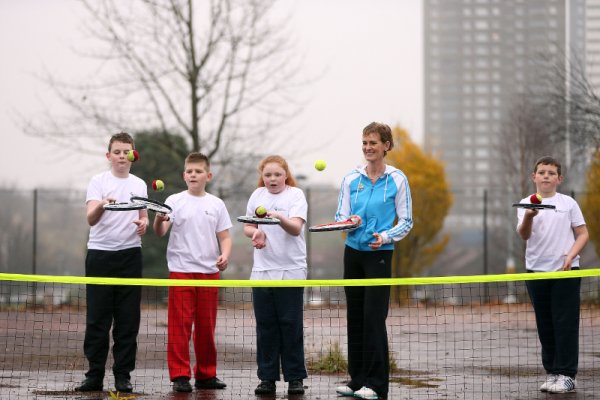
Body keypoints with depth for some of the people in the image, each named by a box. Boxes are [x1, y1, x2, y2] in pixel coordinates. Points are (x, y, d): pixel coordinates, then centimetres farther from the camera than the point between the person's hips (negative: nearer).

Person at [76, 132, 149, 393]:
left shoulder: (140, 184, 13)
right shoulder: (98, 182, -1)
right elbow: (91, 218, -14)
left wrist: (143, 224, -1)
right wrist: (101, 205, -35)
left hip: (130, 254, 3)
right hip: (100, 253, -3)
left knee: (128, 319, 2)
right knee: (97, 318, -2)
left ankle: (123, 376, 7)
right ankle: (94, 375, 3)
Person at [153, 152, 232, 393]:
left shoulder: (216, 204, 9)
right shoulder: (175, 201, 1)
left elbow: (224, 237, 10)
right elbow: (160, 232, -9)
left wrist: (225, 255, -9)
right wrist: (159, 220, -31)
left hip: (210, 271, 3)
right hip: (181, 270, -3)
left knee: (206, 325, 8)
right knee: (180, 324, -5)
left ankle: (206, 374, 17)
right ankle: (180, 375, -2)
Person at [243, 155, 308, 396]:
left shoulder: (295, 195, -2)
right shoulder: (257, 195, 10)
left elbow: (296, 228, -14)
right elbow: (247, 227, 18)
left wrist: (280, 217, -33)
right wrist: (255, 233, -5)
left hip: (290, 271, -4)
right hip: (261, 271, 4)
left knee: (291, 326, -2)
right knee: (265, 326, 4)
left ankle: (295, 378, 4)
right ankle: (267, 378, 9)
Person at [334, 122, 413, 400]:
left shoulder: (397, 180, -2)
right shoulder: (351, 179, 7)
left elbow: (407, 222, -2)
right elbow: (340, 216, 7)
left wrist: (385, 236, -18)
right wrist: (350, 221, -16)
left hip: (379, 255, -4)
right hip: (353, 252, 4)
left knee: (374, 317, -9)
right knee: (354, 316, 5)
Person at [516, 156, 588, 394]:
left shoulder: (568, 203, 3)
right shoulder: (526, 204, 5)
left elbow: (583, 234, 5)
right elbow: (524, 235, -9)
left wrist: (571, 256, -12)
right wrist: (528, 217, -31)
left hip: (565, 271, -2)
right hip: (536, 271, 2)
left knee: (565, 324, -5)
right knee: (545, 325, 6)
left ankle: (566, 376, -3)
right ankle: (552, 373, 13)